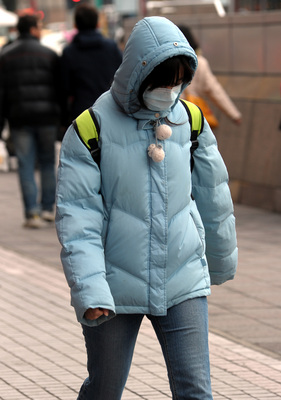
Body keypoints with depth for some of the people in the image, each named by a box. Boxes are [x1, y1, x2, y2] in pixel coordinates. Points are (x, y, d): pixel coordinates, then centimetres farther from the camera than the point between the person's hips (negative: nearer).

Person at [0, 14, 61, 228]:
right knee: (48, 162, 14)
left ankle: (33, 212, -6)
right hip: (47, 117, 0)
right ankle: (48, 208, 15)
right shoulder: (49, 55, 1)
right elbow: (60, 89, 1)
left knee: (26, 166, 1)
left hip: (19, 118, 0)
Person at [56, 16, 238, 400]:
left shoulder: (190, 121, 1)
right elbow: (77, 215, -14)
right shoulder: (92, 127, -11)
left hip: (183, 282, 2)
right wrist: (89, 289, -23)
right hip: (116, 288, -2)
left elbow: (212, 196, 14)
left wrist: (222, 258, 25)